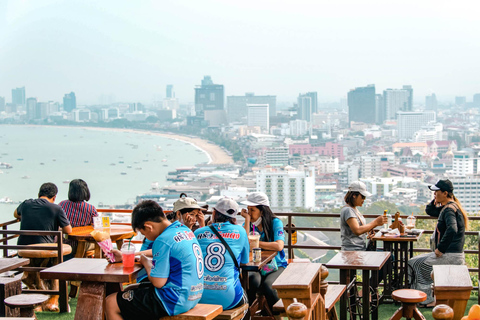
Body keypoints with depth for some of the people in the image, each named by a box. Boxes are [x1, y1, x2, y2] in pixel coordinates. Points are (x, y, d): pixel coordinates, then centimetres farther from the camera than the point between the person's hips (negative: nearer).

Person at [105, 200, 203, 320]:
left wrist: (146, 262, 0)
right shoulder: (184, 229, 8)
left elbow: (158, 282, -20)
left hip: (174, 302, -10)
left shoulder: (164, 240, -20)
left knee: (110, 303, -2)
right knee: (131, 289, 27)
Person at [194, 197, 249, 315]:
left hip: (199, 298, 2)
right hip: (228, 299, -2)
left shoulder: (198, 233, 5)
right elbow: (245, 260, 16)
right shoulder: (239, 231, 3)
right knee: (244, 301, 32)